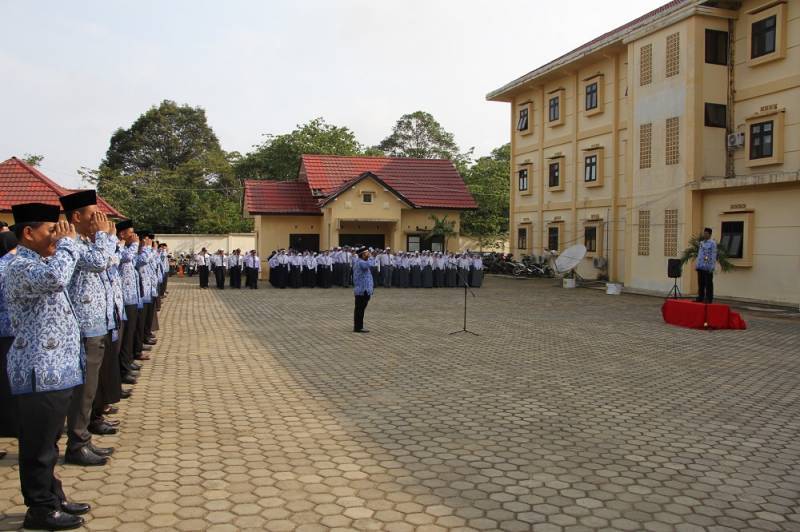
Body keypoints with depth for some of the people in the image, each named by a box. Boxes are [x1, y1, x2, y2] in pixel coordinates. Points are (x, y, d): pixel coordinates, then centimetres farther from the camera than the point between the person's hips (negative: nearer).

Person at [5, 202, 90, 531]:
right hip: (40, 374, -10)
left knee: (48, 442, 19)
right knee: (39, 446, 2)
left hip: (54, 371, 10)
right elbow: (55, 278, -38)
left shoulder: (39, 264, 16)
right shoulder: (21, 268, -16)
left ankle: (52, 498, 31)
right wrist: (68, 242, -25)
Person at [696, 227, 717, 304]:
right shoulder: (701, 243, 16)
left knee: (708, 284, -2)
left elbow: (713, 256, -10)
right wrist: (696, 264, 15)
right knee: (701, 283, 10)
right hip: (700, 267, 7)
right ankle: (700, 297, 16)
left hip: (708, 267, -7)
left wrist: (711, 267, -15)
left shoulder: (712, 243, -6)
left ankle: (709, 299, 1)